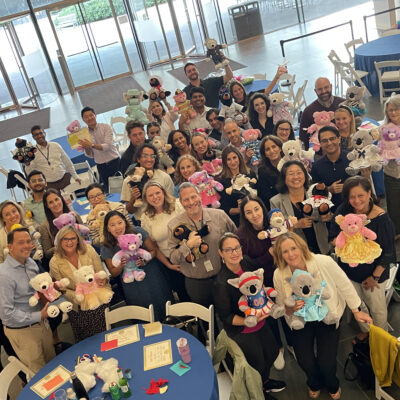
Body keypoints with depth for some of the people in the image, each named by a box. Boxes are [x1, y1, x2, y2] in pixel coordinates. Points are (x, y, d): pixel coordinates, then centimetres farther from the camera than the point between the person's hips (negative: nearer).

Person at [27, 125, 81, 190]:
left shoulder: (56, 146, 7)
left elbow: (68, 162, 15)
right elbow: (30, 173, -2)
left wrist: (75, 177, 15)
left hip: (64, 179, 2)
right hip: (48, 184, -2)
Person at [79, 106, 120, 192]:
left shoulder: (106, 127, -5)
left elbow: (108, 146, -17)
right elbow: (90, 155, 5)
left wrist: (92, 145, -28)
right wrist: (86, 148, -17)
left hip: (114, 162, -3)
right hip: (101, 166, 3)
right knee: (108, 188, 6)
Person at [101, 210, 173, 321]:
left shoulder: (138, 232, -11)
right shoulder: (107, 249, -9)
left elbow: (153, 250, -2)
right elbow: (113, 273, 0)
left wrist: (145, 261, -22)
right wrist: (121, 266, -22)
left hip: (152, 275, 1)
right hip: (132, 284, 0)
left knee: (161, 302, 6)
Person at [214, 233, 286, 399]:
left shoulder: (245, 262, -14)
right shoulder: (221, 283, -33)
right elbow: (225, 317, -23)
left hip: (260, 322, 7)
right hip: (242, 331, -7)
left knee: (273, 352, 26)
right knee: (258, 363, 14)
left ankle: (264, 381, 57)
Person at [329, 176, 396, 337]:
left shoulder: (381, 218, -24)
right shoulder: (343, 211, -13)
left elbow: (388, 253, -16)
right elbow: (333, 238, -6)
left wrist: (375, 277, -12)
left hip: (373, 271, -4)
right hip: (350, 270, 4)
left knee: (377, 309, 15)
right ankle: (365, 332, 52)